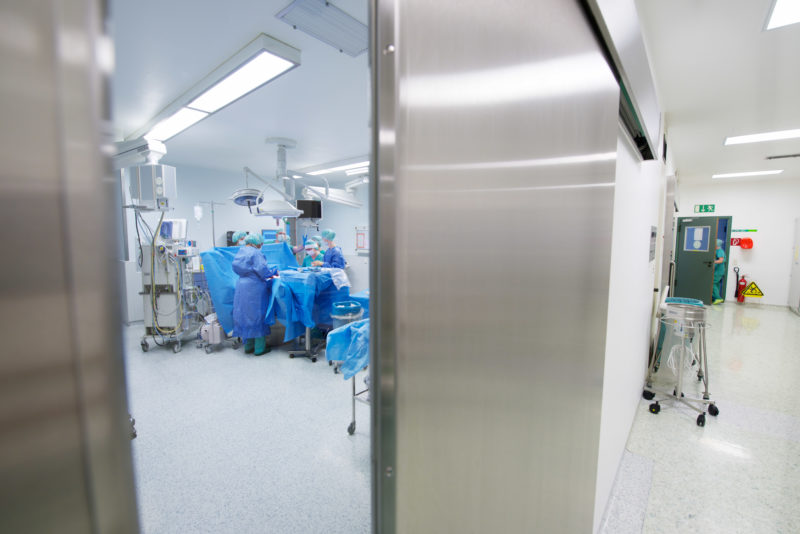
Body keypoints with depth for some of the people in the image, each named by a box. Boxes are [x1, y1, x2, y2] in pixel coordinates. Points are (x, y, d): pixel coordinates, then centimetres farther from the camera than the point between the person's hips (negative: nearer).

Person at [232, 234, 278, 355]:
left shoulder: (240, 252, 11)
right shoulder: (255, 253, -11)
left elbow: (236, 268, 18)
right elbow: (262, 268, -19)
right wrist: (274, 272, -3)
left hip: (241, 288, 8)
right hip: (255, 288, -7)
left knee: (244, 315, 14)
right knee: (257, 315, 2)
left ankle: (248, 346, 26)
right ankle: (259, 348, 9)